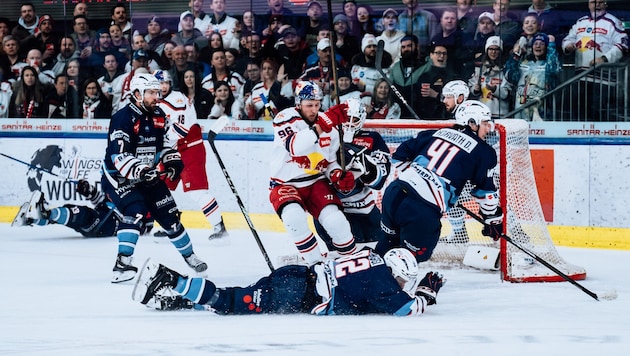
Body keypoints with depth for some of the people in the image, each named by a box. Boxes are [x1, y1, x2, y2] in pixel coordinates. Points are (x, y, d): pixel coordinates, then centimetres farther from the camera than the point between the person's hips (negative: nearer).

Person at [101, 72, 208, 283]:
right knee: (136, 211, -29)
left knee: (169, 215, 10)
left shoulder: (159, 116, 3)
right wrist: (138, 171, -42)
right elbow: (118, 155, -30)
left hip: (148, 176, 7)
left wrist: (173, 161, 1)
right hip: (118, 177, -7)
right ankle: (122, 264, -30)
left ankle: (189, 256, 33)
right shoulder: (124, 118, -22)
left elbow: (162, 146, 18)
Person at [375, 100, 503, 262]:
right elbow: (486, 191, 8)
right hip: (424, 212, -6)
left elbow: (399, 156, 21)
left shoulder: (436, 134, 18)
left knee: (390, 239, 30)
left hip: (394, 192, 6)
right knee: (419, 253, 14)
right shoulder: (482, 151, 4)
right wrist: (494, 220, 21)